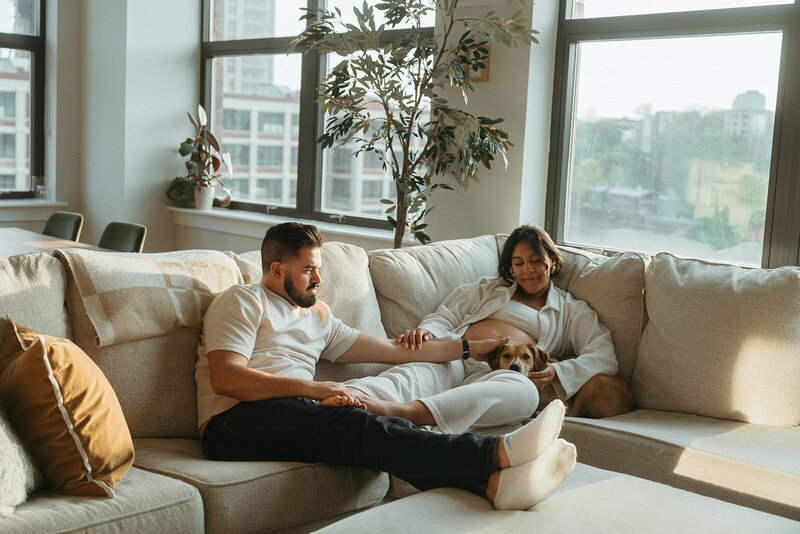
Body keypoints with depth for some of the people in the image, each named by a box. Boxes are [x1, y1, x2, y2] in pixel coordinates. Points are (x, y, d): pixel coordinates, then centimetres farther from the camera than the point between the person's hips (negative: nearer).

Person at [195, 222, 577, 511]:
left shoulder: (318, 317, 29)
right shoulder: (242, 302, 7)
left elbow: (392, 349, 29)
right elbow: (225, 378, -9)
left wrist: (467, 349, 30)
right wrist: (316, 389, -15)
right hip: (236, 422, -6)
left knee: (384, 429, -24)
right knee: (353, 426, -31)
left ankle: (492, 482, -48)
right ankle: (498, 452, -44)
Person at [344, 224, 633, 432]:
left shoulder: (572, 310, 27)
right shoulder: (487, 289, 33)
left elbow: (604, 356, 13)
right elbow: (444, 317, 23)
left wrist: (556, 373, -7)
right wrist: (425, 331, -4)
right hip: (453, 358, 3)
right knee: (412, 373, -36)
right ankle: (351, 397, -67)